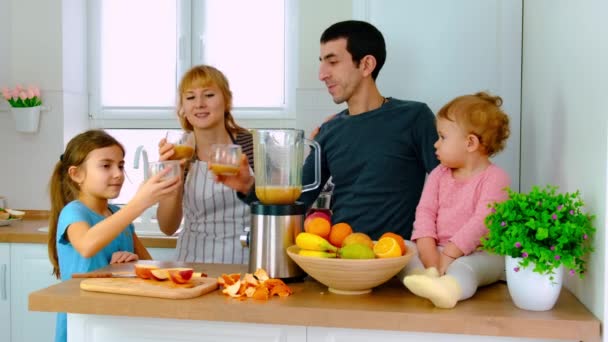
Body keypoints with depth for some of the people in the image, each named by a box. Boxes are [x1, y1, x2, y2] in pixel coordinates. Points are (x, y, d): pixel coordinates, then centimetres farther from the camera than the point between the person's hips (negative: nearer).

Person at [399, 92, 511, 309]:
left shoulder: (495, 178, -6)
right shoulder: (439, 174, 13)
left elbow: (482, 221, -17)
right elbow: (425, 211, 2)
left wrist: (449, 254, -25)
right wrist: (429, 254, -15)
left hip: (480, 253, -6)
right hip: (439, 250, 6)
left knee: (464, 266, -38)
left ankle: (449, 287, -69)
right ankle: (424, 275, -45)